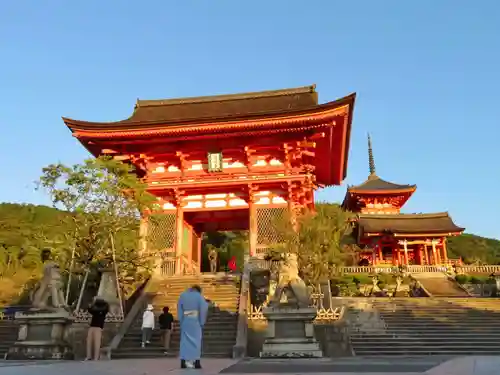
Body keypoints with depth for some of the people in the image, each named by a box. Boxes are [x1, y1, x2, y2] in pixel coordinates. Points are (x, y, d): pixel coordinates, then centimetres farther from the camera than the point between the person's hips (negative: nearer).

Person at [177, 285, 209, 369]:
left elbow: (179, 309, 6)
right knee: (196, 340, 4)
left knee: (185, 340, 7)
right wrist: (202, 323, -1)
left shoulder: (182, 296, 7)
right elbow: (203, 310, -5)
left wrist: (181, 321, 6)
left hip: (185, 321, 2)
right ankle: (196, 362, 0)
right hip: (195, 321, -2)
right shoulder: (199, 296, -2)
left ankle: (183, 362, 2)